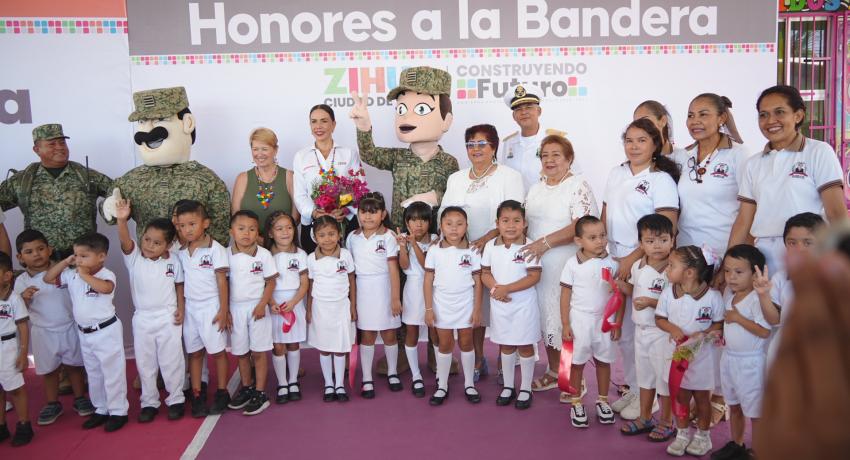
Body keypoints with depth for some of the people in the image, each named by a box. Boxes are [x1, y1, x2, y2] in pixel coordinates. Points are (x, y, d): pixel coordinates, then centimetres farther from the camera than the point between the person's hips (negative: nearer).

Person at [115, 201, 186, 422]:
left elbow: (179, 286, 5)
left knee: (171, 361, 7)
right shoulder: (134, 256, -6)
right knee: (145, 363, 11)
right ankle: (149, 402, 25)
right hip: (142, 319, 1)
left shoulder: (173, 261, -5)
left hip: (168, 318, -1)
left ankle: (176, 400, 21)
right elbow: (125, 240, -25)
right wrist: (122, 220, -42)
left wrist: (181, 308, -4)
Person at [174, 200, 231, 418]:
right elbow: (180, 282, 11)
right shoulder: (181, 253, 6)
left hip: (211, 307, -5)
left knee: (216, 351, 3)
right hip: (190, 308, 5)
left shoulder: (215, 249, -10)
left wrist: (223, 310, -11)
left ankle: (222, 393, 16)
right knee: (194, 352, 9)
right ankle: (197, 395, 17)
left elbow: (222, 281, -10)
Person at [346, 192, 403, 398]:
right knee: (367, 335, 7)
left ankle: (392, 373, 29)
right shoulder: (352, 238, 3)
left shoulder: (387, 237, -6)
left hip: (383, 289, -2)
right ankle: (367, 379, 16)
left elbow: (393, 269, -7)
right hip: (362, 290, 2)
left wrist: (395, 298, -9)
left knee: (389, 334, 9)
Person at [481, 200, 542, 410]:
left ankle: (525, 389, 21)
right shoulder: (491, 246, -1)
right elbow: (485, 273, 4)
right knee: (506, 346, 15)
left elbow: (534, 276, -15)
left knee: (525, 346, 7)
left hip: (524, 305, -3)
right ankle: (508, 387, 29)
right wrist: (494, 288, -16)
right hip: (500, 305, 4)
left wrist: (507, 288, -20)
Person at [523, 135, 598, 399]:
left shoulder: (579, 186, -7)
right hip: (538, 266, 7)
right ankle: (554, 371, 29)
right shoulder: (535, 189, 15)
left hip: (567, 267, -6)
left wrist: (546, 242, -24)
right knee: (546, 318, 13)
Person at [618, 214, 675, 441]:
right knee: (644, 373, 19)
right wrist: (622, 286, -2)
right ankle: (645, 417, 36)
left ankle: (666, 421, 24)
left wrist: (652, 302, -29)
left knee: (664, 375, 7)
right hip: (640, 329, 7)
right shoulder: (637, 266, 3)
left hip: (662, 331, -7)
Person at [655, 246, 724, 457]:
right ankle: (682, 434, 31)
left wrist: (703, 333, -24)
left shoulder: (712, 296, -17)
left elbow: (719, 323, -7)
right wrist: (673, 329, -18)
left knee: (701, 397, 13)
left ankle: (702, 436, 31)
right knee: (680, 396, 13)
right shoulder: (668, 292, -8)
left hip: (701, 354, -3)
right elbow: (659, 319, 1)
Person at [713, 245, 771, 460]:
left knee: (754, 410, 5)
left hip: (751, 362, -8)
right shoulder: (730, 293, 3)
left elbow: (764, 331, -28)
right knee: (733, 405, 22)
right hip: (729, 357, 8)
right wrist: (721, 332, 5)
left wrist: (738, 318, -24)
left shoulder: (757, 298, -21)